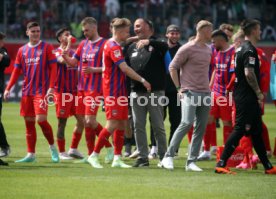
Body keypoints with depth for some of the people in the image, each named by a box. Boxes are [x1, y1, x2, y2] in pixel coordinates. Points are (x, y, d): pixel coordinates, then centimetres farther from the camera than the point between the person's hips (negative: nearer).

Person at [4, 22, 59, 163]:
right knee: (29, 122, 5)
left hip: (41, 91, -5)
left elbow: (53, 68, -5)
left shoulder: (47, 48, -1)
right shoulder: (22, 50, 11)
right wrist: (8, 88, 4)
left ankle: (52, 147, 7)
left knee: (41, 120, -15)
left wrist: (51, 87, -16)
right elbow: (16, 71, 13)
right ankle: (31, 155, 11)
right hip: (26, 92, 5)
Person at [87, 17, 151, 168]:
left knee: (122, 124, 7)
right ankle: (94, 155, -3)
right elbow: (125, 68, -22)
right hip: (113, 92, -10)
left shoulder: (114, 45, 15)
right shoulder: (113, 47, -16)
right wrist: (142, 80, -19)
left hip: (120, 91, 10)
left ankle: (117, 158, 8)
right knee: (113, 124, -10)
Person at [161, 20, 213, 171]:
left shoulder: (208, 50, 16)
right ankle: (168, 156, -10)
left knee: (201, 128, 3)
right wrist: (179, 88, -7)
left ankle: (191, 162, 7)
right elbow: (172, 68, -3)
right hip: (190, 92, -7)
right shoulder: (187, 49, -6)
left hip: (205, 93, 7)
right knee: (187, 123, -19)